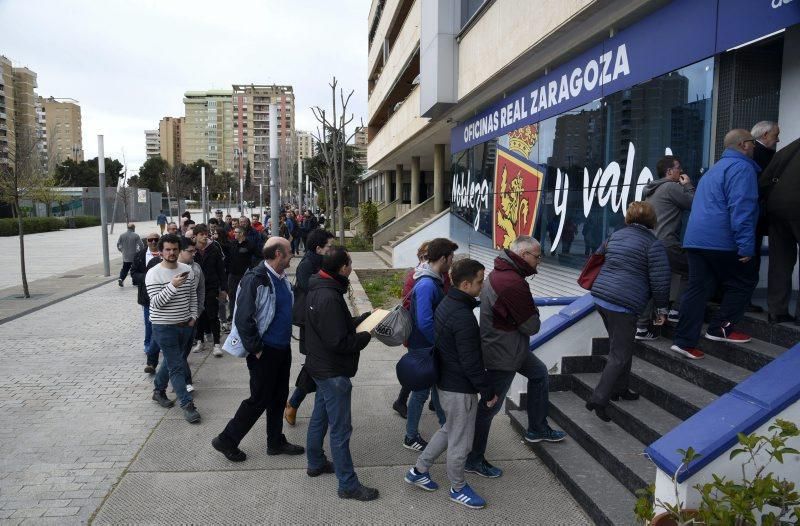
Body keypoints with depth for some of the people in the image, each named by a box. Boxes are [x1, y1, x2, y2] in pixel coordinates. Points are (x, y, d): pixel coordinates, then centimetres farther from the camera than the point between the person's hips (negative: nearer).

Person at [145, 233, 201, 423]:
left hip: (185, 325, 6)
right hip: (164, 327, -5)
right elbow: (156, 302, -19)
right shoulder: (154, 274, -13)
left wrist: (193, 316, 6)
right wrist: (173, 286, -29)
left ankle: (158, 390, 41)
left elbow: (193, 295, 13)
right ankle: (187, 404, 1)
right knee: (176, 367, -4)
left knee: (170, 361, 21)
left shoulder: (188, 270, 2)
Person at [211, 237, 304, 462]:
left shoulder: (282, 277, 6)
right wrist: (256, 349, -17)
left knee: (279, 397, 18)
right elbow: (243, 319, -23)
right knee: (259, 400, 3)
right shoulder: (255, 279, -22)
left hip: (282, 348, 8)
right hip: (265, 351, -8)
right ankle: (227, 440, 21)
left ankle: (276, 442, 33)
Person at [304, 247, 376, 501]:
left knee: (319, 417, 24)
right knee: (340, 429, 1)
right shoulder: (329, 298, -28)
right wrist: (364, 337, -12)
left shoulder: (318, 289, 3)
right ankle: (348, 485, 12)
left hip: (321, 366, 10)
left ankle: (316, 463, 41)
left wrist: (359, 320, 4)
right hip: (333, 372, -10)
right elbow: (338, 342, -27)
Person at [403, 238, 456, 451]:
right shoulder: (426, 285, -27)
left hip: (433, 346, 9)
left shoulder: (434, 281, 5)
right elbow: (424, 323, -30)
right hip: (424, 348, -9)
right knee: (421, 391, 5)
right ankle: (411, 437, 21)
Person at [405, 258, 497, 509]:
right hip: (460, 389, -10)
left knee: (449, 430, 26)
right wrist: (488, 391, -14)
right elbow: (471, 362, -25)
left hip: (445, 381, 10)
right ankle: (458, 488, 30)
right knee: (460, 441, 10)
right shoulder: (463, 317, -28)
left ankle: (418, 470, 35)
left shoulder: (446, 304, 3)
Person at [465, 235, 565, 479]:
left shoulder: (499, 272, 3)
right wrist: (534, 313, -2)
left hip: (509, 347, 10)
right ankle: (474, 459, 19)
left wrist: (531, 313, -8)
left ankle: (537, 429, 40)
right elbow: (532, 326, -21)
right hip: (502, 355, -10)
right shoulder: (513, 284, -30)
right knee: (490, 406, 3)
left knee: (539, 373, 26)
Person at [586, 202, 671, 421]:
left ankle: (619, 388, 32)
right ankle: (599, 399, -8)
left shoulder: (616, 236, 15)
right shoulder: (653, 244, -6)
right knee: (620, 355, -2)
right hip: (624, 304, -8)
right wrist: (662, 308, 3)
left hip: (601, 296, 8)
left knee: (618, 347, 22)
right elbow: (660, 281, -7)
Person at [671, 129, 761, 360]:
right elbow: (741, 208, -19)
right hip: (721, 242, -8)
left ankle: (684, 340, 3)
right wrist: (746, 246, -21)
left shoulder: (715, 168, 23)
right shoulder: (741, 168, -8)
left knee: (698, 288, 6)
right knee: (744, 282, 11)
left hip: (695, 240, 8)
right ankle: (721, 328, 9)